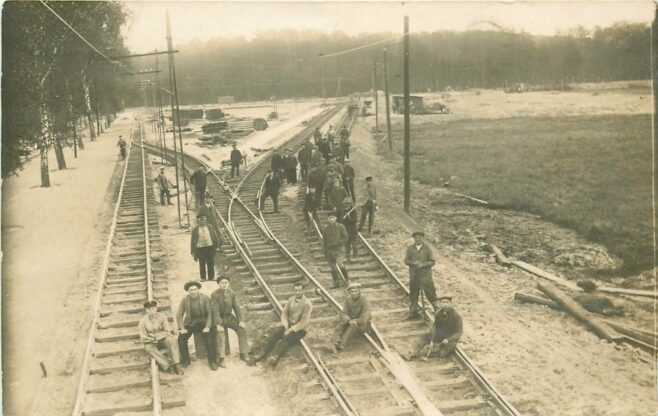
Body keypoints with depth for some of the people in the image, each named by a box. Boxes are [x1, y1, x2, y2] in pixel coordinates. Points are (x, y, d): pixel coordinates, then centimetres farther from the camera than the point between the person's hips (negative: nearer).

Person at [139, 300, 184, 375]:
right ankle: (167, 366, -35)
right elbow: (143, 338, -8)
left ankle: (176, 365, -31)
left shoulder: (162, 317, -9)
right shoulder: (143, 321, -9)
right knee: (148, 347, -34)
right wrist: (152, 339, -23)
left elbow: (167, 332, -11)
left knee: (171, 340, -33)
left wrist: (155, 336, -23)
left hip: (163, 339, 0)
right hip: (152, 342, 0)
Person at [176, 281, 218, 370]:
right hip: (190, 323, 2)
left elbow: (210, 312, -7)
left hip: (202, 322, -2)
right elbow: (179, 314, -1)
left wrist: (207, 326, -17)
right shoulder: (184, 300, 0)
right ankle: (185, 361, -3)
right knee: (181, 338, -21)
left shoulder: (205, 298, -5)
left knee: (208, 338, -27)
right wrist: (182, 328, -13)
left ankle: (212, 362, -13)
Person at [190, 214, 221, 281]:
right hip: (200, 248, -1)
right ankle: (203, 278, 11)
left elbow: (216, 237, 11)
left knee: (211, 263, 4)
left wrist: (217, 246, 5)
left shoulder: (210, 227, 7)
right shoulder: (195, 229, 2)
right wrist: (193, 252, 2)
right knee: (202, 264, 2)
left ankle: (211, 277, 13)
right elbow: (192, 241, 5)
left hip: (210, 247, 1)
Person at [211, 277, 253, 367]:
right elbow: (215, 310, -21)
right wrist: (218, 325, -29)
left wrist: (240, 321, -14)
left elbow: (236, 307, -5)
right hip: (219, 318, -4)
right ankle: (220, 358, -24)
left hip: (229, 316, 4)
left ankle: (244, 354, -5)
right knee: (219, 333, -30)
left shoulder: (231, 293, -5)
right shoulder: (215, 295, -17)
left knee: (242, 329, -14)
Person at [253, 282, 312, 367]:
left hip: (299, 329, -5)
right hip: (288, 325, 5)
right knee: (275, 331, -23)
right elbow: (284, 313, 5)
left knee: (287, 337, -33)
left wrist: (290, 330, -20)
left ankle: (275, 356, -52)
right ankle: (264, 352, -31)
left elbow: (304, 322, -18)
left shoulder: (307, 304, -15)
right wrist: (286, 327, -11)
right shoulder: (291, 300, 4)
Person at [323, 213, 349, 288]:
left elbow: (345, 237, -2)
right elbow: (324, 241, 12)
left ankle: (346, 278, -1)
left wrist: (336, 243, -13)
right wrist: (325, 252, 8)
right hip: (330, 250, 4)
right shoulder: (325, 229, 8)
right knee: (333, 267, 6)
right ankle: (336, 283, 15)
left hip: (338, 248, -4)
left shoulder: (340, 227, -1)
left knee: (339, 264, -21)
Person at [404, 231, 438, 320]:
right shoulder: (410, 248, 2)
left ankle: (436, 309, 14)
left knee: (430, 292, -4)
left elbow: (432, 261, -4)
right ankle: (413, 313, 18)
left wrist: (423, 264, -19)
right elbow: (406, 261, 3)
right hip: (413, 275, 3)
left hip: (425, 274, -2)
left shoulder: (426, 249, -4)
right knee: (413, 294, 8)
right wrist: (414, 263, -16)